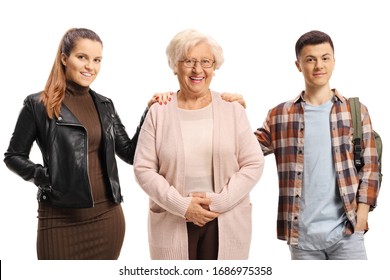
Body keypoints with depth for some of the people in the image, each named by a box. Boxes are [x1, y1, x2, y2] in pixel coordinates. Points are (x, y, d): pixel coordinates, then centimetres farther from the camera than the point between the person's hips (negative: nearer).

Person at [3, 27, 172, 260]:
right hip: (61, 219, -4)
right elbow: (13, 156, 4)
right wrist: (43, 176, -11)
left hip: (107, 216, 5)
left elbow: (130, 154, 10)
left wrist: (151, 113, 2)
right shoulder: (38, 105, -3)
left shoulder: (105, 105, 10)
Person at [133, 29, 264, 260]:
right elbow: (143, 169, -1)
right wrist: (182, 205, -12)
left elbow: (254, 164, 0)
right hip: (173, 223, 0)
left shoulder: (233, 110, 3)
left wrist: (219, 201, -11)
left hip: (227, 224, 1)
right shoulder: (159, 112, 2)